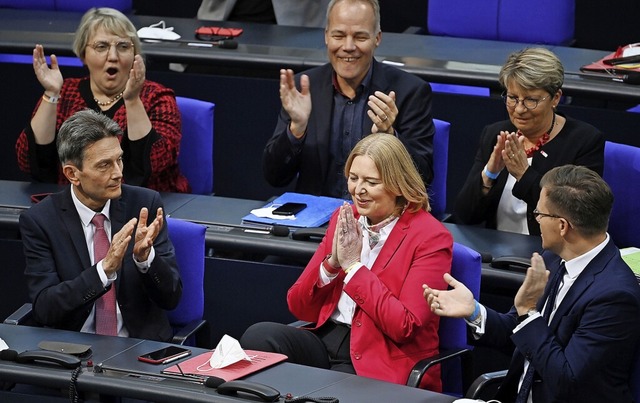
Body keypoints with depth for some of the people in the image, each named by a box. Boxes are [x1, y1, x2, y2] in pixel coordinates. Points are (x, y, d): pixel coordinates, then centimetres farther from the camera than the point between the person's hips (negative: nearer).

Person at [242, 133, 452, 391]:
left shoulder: (430, 238, -6)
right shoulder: (344, 219, 10)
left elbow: (404, 327, -16)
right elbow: (300, 308, 10)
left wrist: (353, 265, -13)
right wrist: (331, 262, -8)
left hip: (383, 365, -5)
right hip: (326, 339, 5)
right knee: (258, 337, -23)